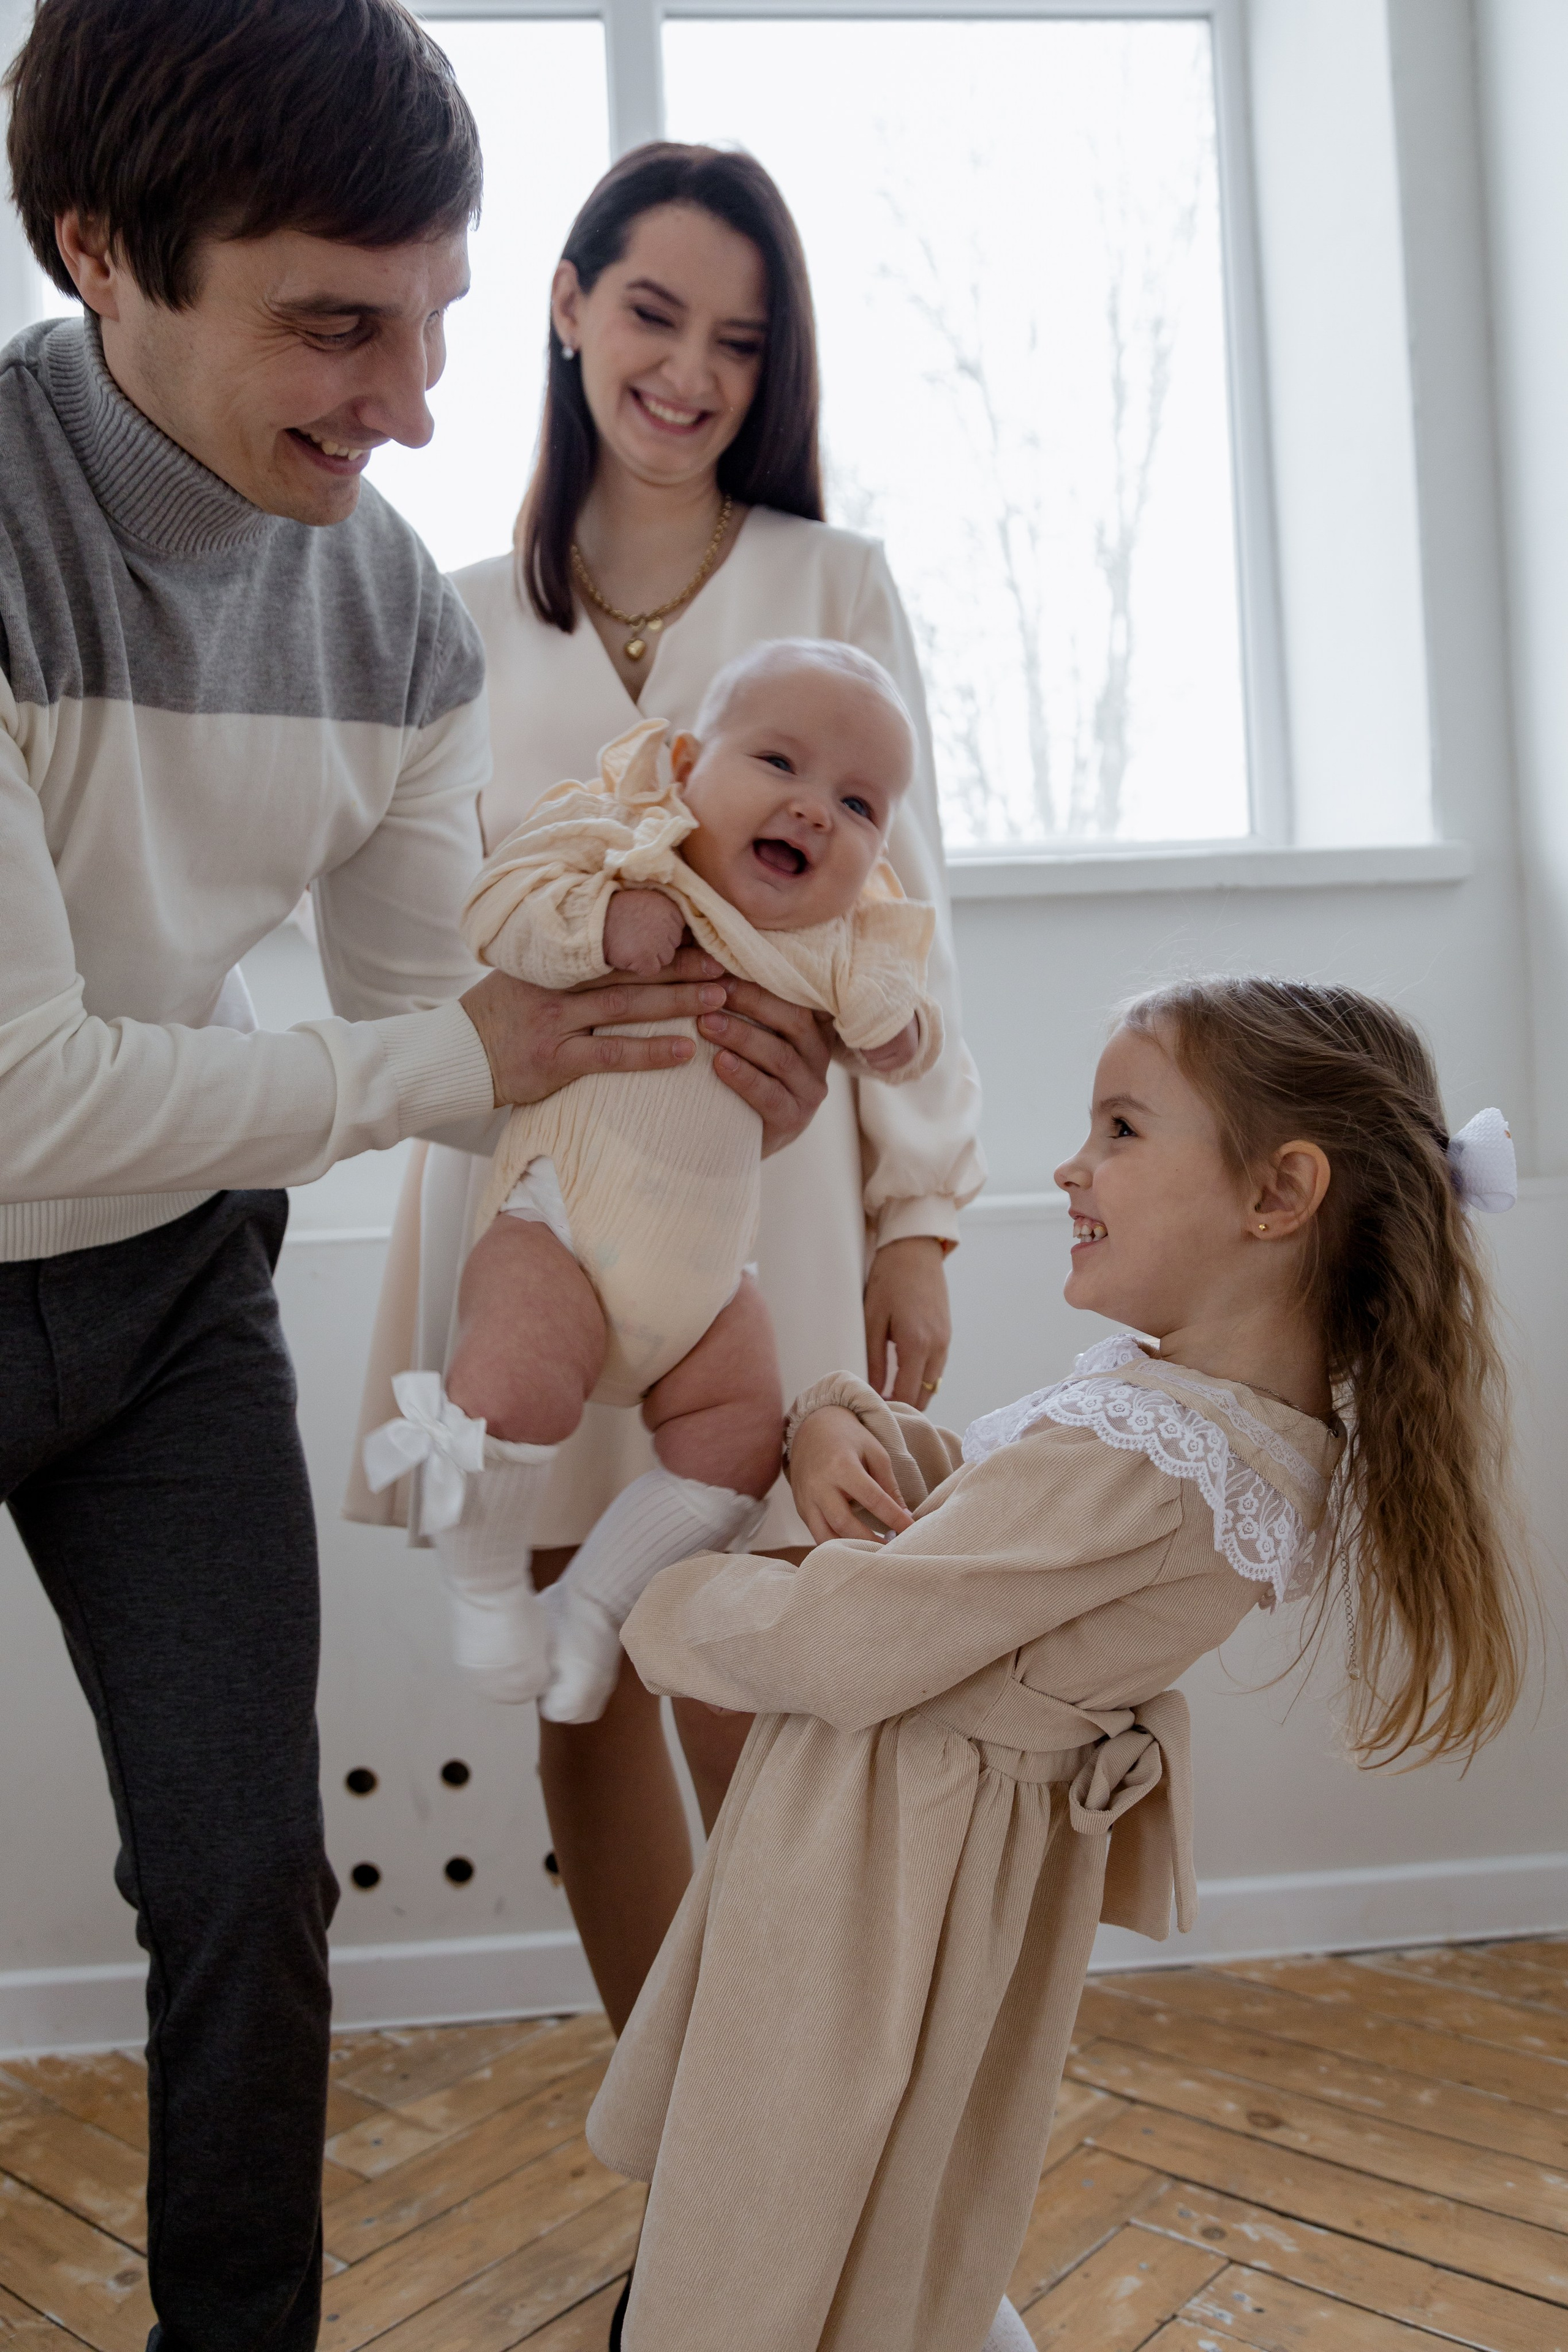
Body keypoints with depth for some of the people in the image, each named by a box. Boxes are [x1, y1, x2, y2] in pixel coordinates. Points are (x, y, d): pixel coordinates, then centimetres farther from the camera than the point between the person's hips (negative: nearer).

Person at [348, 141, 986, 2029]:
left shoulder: (832, 585, 7)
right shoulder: (470, 619, 13)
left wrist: (918, 1211, -3)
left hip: (753, 1180, -2)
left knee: (745, 1697, -4)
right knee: (579, 1690, 8)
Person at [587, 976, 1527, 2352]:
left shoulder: (1130, 1457, -32)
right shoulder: (1284, 1423, -1)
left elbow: (841, 1650, -27)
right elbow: (981, 1505, 9)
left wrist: (672, 1605, -9)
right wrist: (845, 1423, -9)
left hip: (885, 1857, -9)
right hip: (992, 1836, 9)